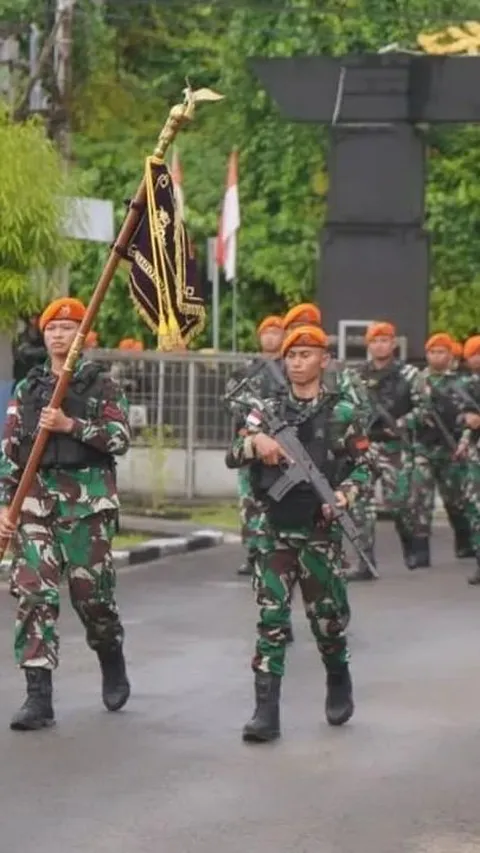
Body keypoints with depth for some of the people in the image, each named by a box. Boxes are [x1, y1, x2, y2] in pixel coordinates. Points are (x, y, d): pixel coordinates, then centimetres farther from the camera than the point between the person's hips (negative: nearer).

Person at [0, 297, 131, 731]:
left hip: (88, 501, -2)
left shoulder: (101, 385, 5)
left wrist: (70, 425, -17)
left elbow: (121, 438, -8)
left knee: (91, 592, 0)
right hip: (36, 501, 3)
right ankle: (39, 697, -8)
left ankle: (113, 663, 31)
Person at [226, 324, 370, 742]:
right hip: (276, 531, 2)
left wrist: (345, 493, -17)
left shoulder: (341, 413, 0)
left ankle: (339, 685, 36)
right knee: (271, 619, -6)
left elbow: (362, 467, 3)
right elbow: (232, 457, 2)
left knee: (327, 618, 8)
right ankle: (266, 712, -7)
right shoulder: (268, 409, 6)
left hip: (320, 531, -1)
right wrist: (255, 440, -19)